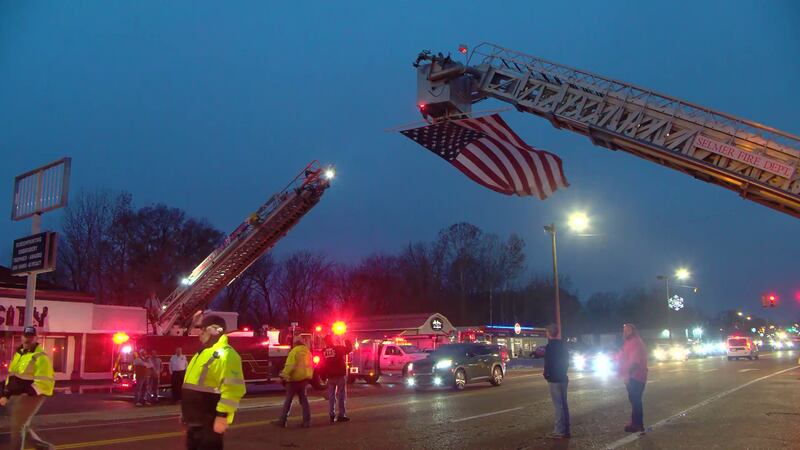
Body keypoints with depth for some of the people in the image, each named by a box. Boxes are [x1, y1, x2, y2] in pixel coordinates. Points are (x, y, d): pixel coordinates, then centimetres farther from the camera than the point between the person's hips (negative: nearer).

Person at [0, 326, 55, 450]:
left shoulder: (40, 357, -16)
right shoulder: (18, 353, 13)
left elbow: (44, 382, -21)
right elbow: (11, 375, 20)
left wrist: (27, 395, -24)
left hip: (29, 396, -9)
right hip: (15, 396, 9)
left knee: (17, 427, -5)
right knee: (21, 425, 15)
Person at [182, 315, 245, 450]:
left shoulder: (225, 354, -16)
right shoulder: (203, 352, 17)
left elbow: (233, 388, -24)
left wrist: (222, 416, -26)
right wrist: (185, 411, 25)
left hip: (209, 422, -10)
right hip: (194, 420, 10)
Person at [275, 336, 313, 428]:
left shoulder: (294, 351, -12)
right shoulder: (308, 352, 9)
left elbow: (290, 366, -19)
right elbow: (310, 366, 13)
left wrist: (284, 376, -14)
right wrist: (309, 377, 21)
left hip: (295, 379, -6)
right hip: (304, 378, 6)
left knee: (288, 400, 2)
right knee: (303, 399, 11)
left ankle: (282, 420, 7)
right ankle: (307, 421, 6)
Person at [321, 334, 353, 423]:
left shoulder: (323, 352, -1)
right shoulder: (338, 348, -10)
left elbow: (322, 365, 3)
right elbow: (349, 349, 0)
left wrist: (323, 376, 12)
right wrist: (347, 341, 14)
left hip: (330, 376, 4)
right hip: (340, 375, -4)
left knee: (331, 396, 10)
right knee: (341, 395, 1)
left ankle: (332, 415, 8)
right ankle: (341, 415, -1)